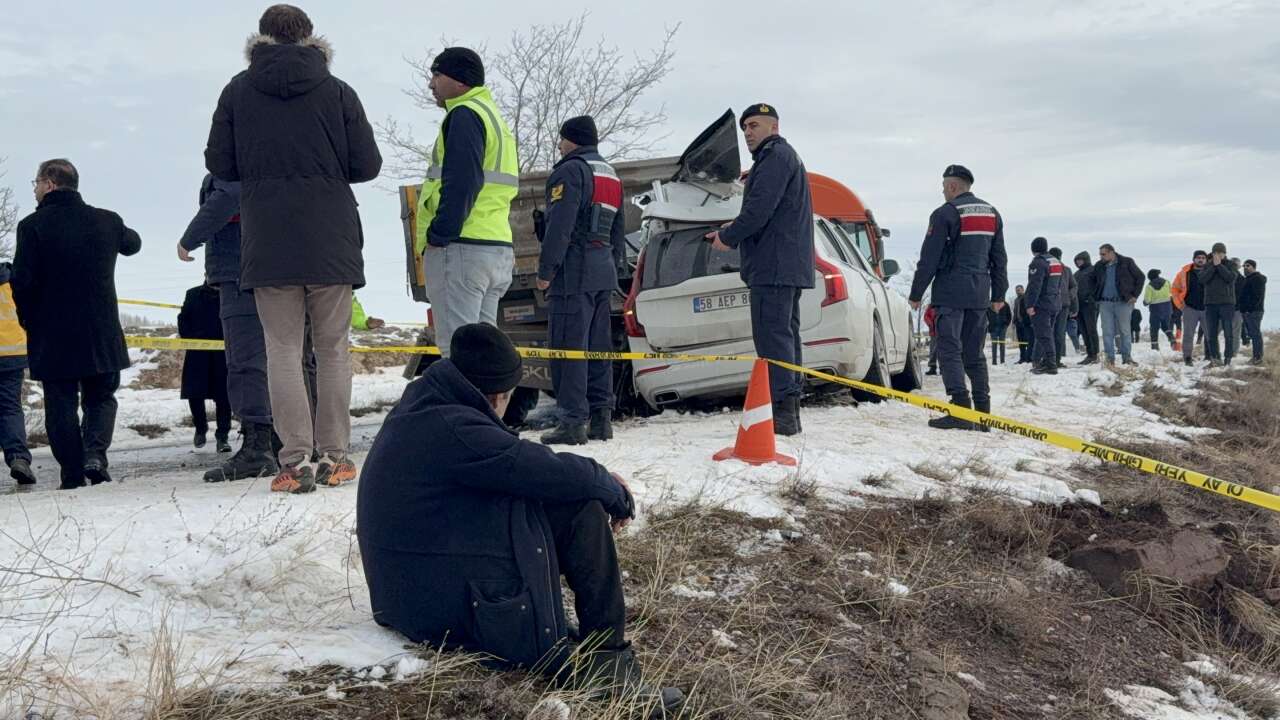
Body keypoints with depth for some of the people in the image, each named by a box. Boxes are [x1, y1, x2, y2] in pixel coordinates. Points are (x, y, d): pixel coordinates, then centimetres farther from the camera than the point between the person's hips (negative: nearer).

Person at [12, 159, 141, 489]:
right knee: (101, 398, 16)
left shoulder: (32, 226, -9)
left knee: (61, 404, 7)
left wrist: (30, 322, 4)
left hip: (52, 336, -2)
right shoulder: (107, 221, 1)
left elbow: (22, 282, -10)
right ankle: (95, 452, -8)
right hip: (102, 334, 2)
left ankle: (73, 476, 5)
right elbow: (133, 243, 22)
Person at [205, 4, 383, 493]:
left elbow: (219, 165, 4)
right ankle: (334, 457, 9)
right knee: (332, 350, 8)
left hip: (267, 243, 0)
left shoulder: (238, 91, 3)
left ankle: (296, 460, -3)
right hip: (331, 243, 0)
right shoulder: (337, 92, 1)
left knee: (283, 351, 3)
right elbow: (367, 165, 0)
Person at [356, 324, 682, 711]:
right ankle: (607, 652, 0)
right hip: (460, 613, -10)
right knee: (581, 508, -8)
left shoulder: (418, 411, 9)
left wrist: (597, 477, 8)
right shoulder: (452, 430, -23)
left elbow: (522, 463, 16)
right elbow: (555, 473, -20)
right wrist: (614, 490, 0)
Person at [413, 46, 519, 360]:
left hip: (462, 247, -10)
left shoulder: (465, 115, -6)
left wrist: (438, 235, -17)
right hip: (497, 245, 10)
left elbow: (461, 182, -18)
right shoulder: (494, 116, 25)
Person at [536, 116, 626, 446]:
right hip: (604, 272, 9)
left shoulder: (570, 170, -8)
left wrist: (546, 270, -14)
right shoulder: (611, 175, 21)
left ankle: (572, 421, -12)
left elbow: (559, 225, -16)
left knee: (569, 345, -9)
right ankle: (601, 417, 13)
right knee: (598, 345, 11)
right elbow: (619, 230, 23)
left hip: (574, 272, -9)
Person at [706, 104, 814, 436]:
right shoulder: (785, 156, 27)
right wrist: (733, 230, 16)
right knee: (786, 334, 10)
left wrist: (728, 237, -7)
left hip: (774, 265, -11)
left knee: (773, 336, -13)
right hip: (789, 266, 11)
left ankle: (780, 412, -17)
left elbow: (761, 207, -18)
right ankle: (789, 413, 13)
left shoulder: (777, 156, -7)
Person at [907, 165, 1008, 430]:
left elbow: (929, 258, -8)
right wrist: (999, 294, 23)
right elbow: (999, 258, 18)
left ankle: (961, 410, -15)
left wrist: (916, 294, -2)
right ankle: (983, 413, 8)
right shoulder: (992, 214, 15)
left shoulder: (945, 214, -7)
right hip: (980, 294, 7)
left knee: (951, 351, -6)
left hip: (951, 292, -7)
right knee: (974, 354, 11)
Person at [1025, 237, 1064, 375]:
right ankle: (1038, 361, 19)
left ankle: (1050, 365, -14)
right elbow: (1063, 285, 20)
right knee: (1047, 334, 15)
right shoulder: (1057, 262, 15)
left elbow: (1034, 286, -21)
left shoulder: (1038, 263, -14)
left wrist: (1030, 305, -20)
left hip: (1041, 305, -9)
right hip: (1056, 305, 9)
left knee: (1044, 335, -9)